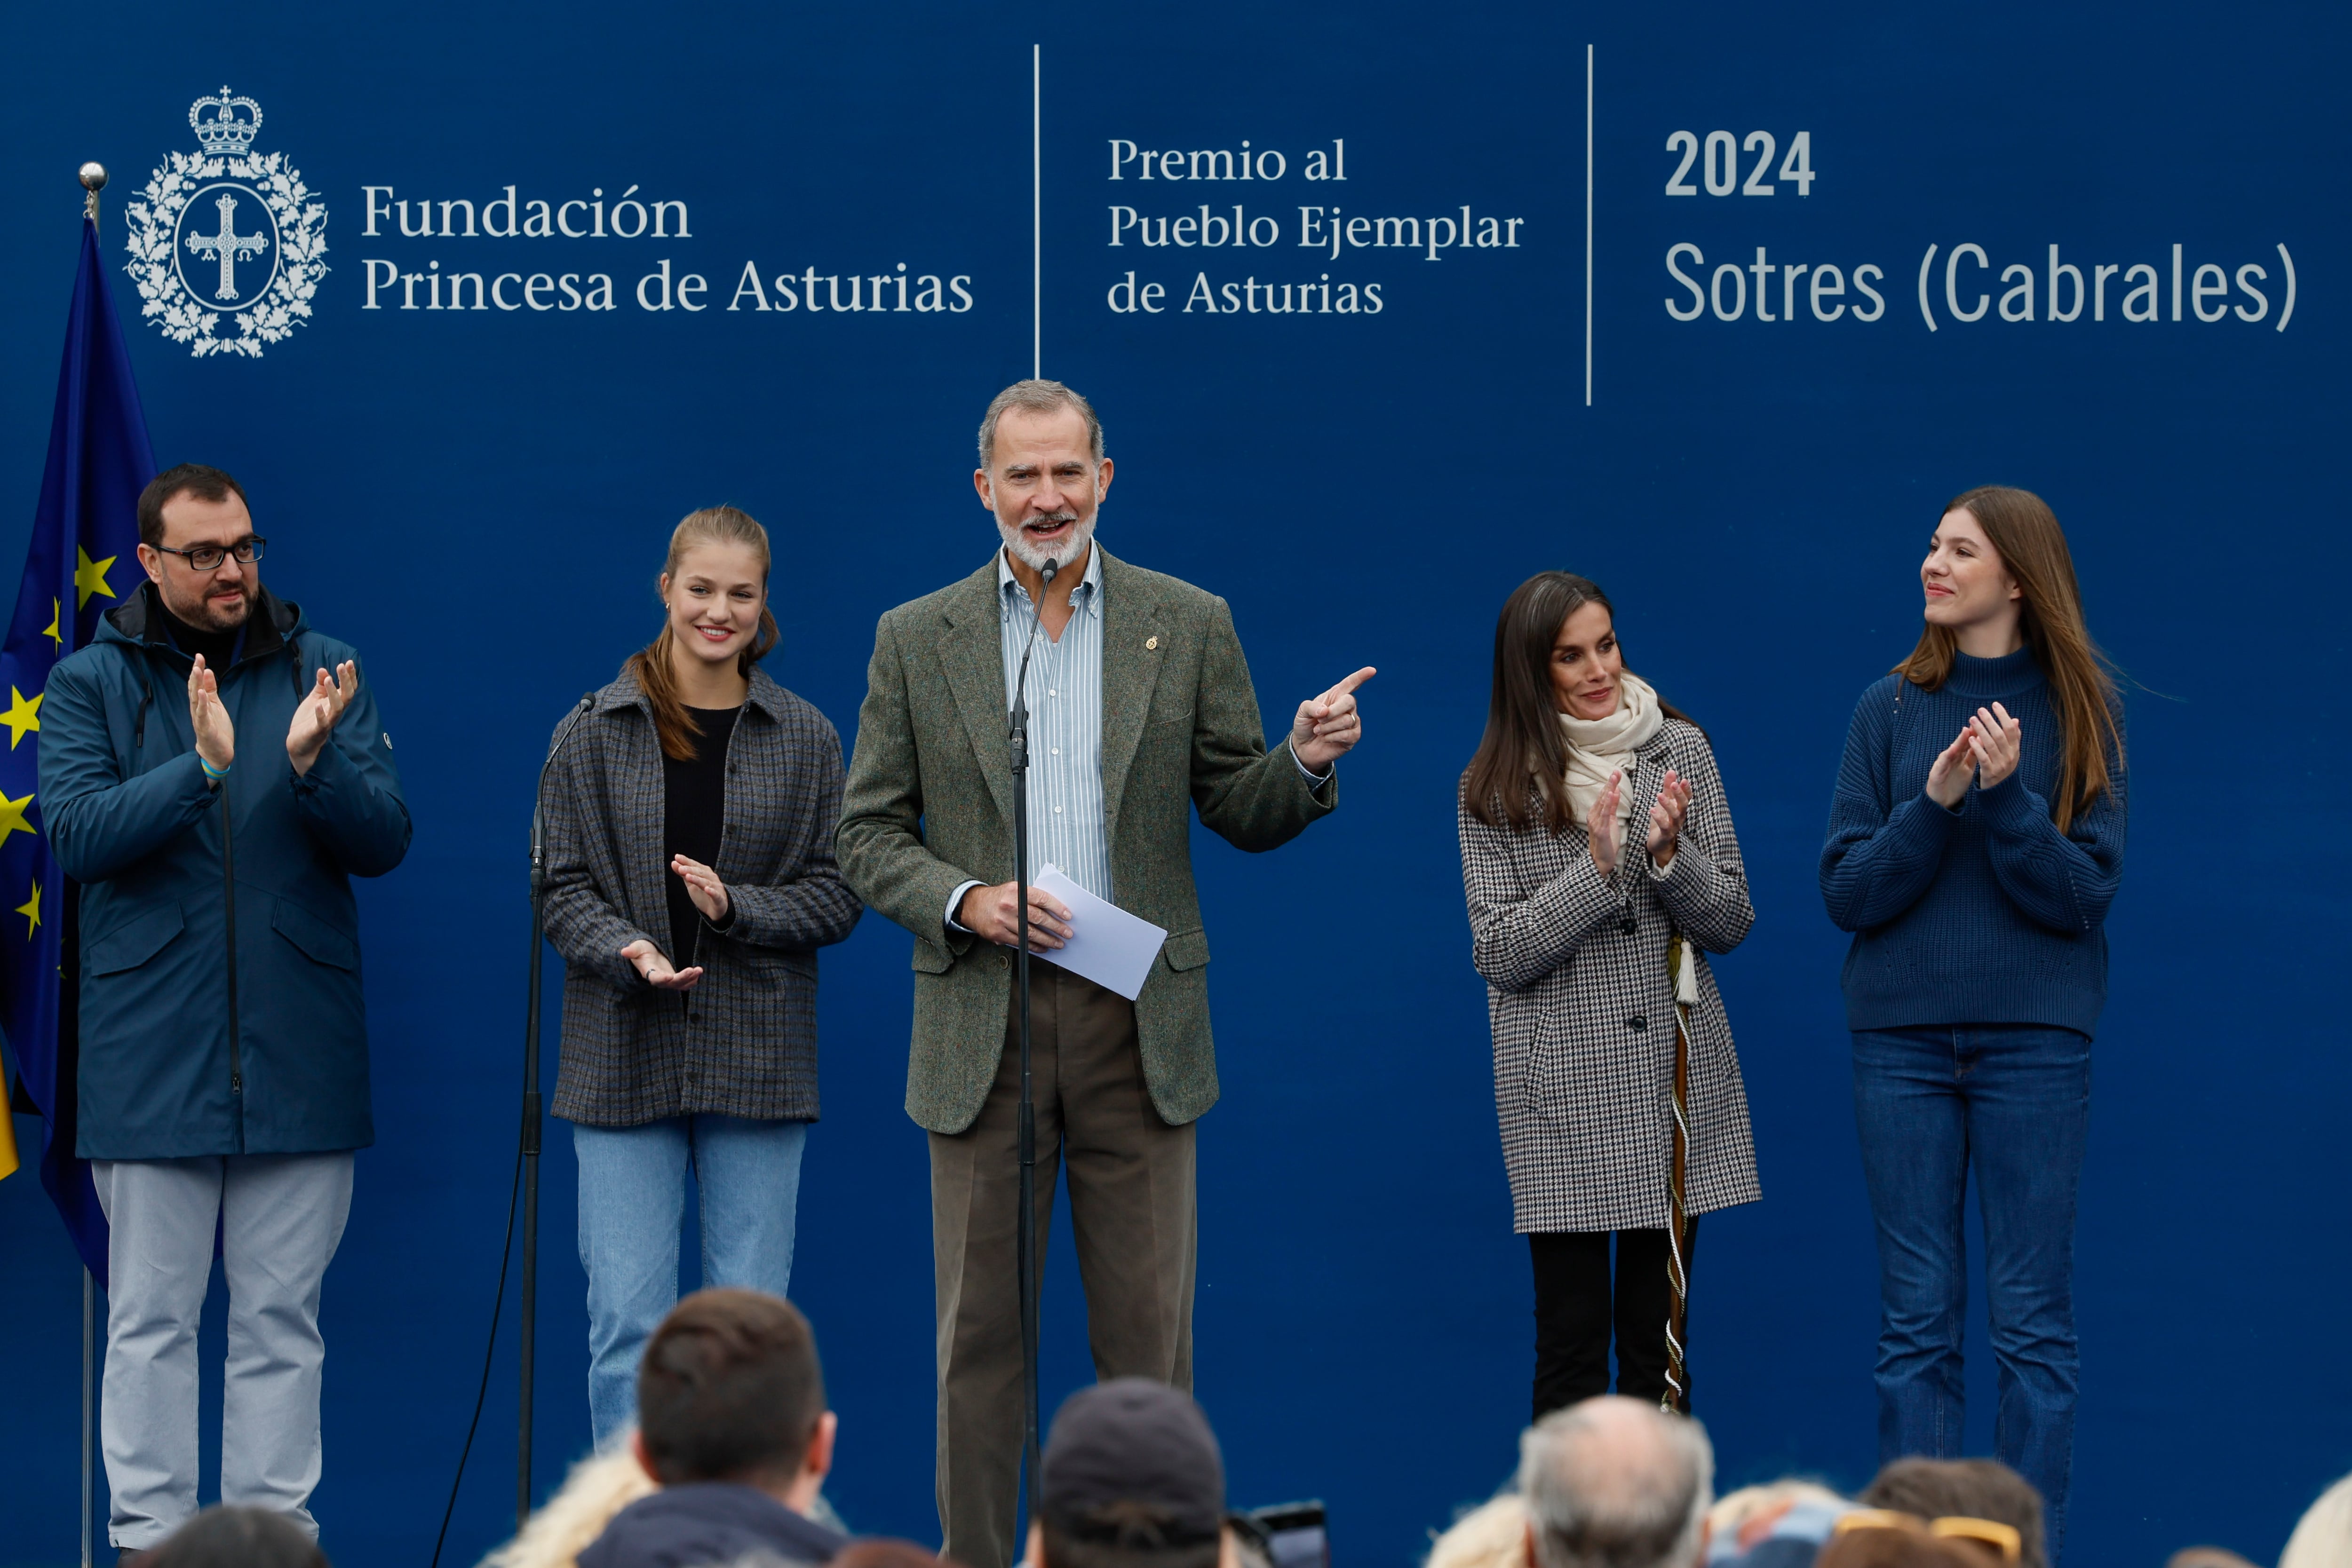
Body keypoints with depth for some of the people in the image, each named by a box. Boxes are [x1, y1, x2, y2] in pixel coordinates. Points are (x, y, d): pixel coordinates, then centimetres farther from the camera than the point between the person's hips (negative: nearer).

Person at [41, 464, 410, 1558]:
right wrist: (199, 767, -23)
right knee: (150, 1322, 1)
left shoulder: (322, 671, 7)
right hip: (150, 1048, -1)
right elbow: (77, 833, -10)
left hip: (300, 1048, 1)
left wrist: (314, 762, -19)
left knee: (283, 1320, 5)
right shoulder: (90, 683, 3)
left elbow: (386, 839, 0)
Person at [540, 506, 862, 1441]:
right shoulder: (592, 734, 4)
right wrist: (627, 951, -17)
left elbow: (838, 894, 5)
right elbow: (562, 887, 2)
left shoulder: (805, 741, 7)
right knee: (627, 1319, -5)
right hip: (624, 1063, -1)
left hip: (757, 1058, 1)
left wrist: (737, 907, -12)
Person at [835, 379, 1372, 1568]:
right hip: (983, 1023, 0)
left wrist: (1305, 762, -13)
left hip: (1139, 1023, 0)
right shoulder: (917, 640, 6)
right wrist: (964, 900, -11)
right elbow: (867, 835, 6)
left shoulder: (1188, 626, 6)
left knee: (1146, 1332, 2)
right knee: (980, 1332, 3)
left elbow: (1240, 814, 8)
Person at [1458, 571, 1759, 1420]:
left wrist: (1668, 854, -15)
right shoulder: (1495, 792, 0)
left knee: (1659, 1346, 6)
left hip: (1677, 1071, 2)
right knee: (1573, 1336, -2)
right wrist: (1596, 868, -17)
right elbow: (1500, 956, -5)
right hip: (1563, 1086, -2)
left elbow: (1731, 923, 4)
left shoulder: (1678, 752, 4)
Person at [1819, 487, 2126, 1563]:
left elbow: (2084, 892, -6)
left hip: (2034, 1039, -2)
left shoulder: (2078, 713, 0)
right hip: (1902, 1036, 2)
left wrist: (2008, 795, -19)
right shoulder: (1891, 711, 4)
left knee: (2034, 1320, 0)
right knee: (1916, 1317, 3)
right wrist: (1934, 803, -14)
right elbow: (1846, 892, 0)